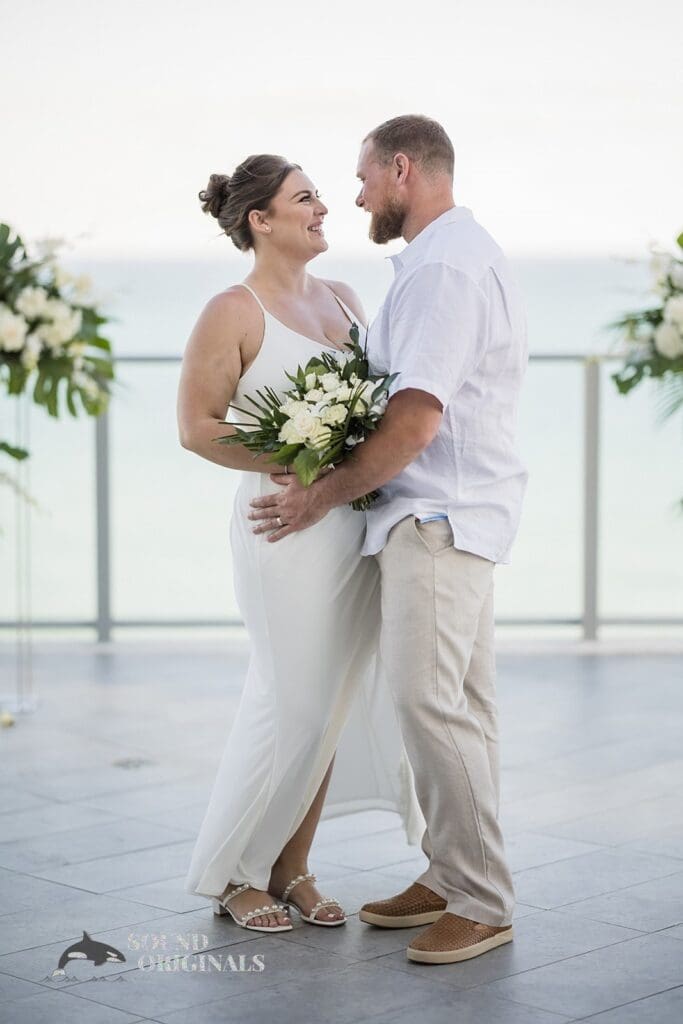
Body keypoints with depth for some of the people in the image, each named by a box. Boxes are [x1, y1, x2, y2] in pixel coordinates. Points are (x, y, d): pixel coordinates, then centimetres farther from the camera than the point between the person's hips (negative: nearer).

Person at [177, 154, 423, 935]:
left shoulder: (344, 299, 14)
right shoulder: (234, 312, -6)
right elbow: (196, 427, -9)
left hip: (359, 520, 7)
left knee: (334, 701, 8)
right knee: (292, 704, -3)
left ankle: (292, 868, 20)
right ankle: (232, 872, 16)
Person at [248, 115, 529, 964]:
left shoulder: (441, 267, -16)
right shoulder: (467, 253, 19)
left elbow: (417, 420, -21)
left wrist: (323, 497, -12)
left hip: (439, 514, -11)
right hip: (456, 510, 11)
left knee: (428, 698, -12)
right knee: (460, 703, 11)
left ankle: (482, 903, -6)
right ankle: (450, 878, 18)